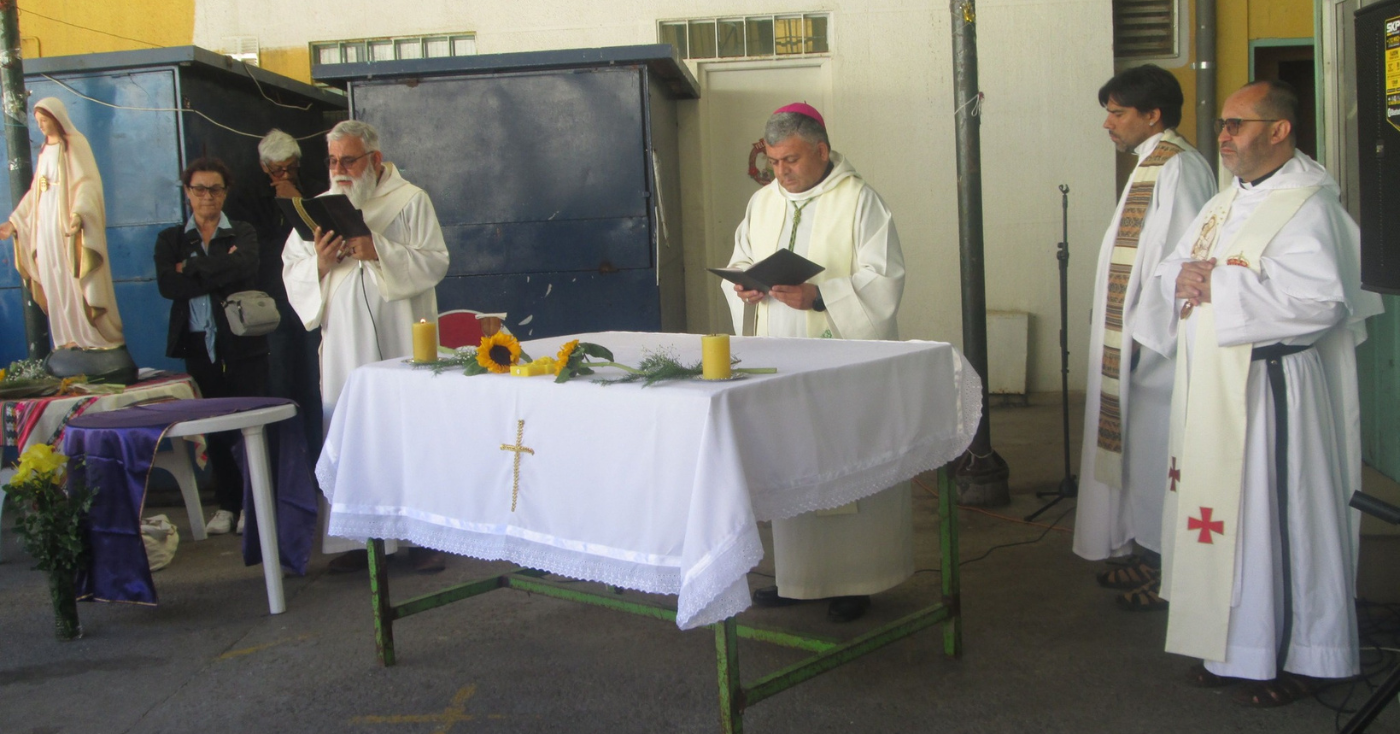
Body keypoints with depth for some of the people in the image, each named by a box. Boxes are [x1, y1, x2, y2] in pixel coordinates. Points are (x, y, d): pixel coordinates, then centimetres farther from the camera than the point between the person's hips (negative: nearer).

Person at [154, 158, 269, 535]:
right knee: (214, 428, 6)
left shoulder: (243, 233, 7)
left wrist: (192, 270, -11)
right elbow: (167, 285, -8)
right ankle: (227, 504, 17)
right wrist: (220, 274, -11)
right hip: (199, 345, 2)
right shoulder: (170, 240, 10)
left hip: (242, 343, -2)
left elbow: (245, 267, -16)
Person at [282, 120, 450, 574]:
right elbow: (291, 272, 13)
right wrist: (319, 263, -9)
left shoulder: (410, 200, 4)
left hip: (400, 343, -3)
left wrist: (378, 252, -18)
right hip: (344, 345, 3)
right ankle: (357, 539, 10)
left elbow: (434, 263, -6)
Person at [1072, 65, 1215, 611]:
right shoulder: (1151, 165, 15)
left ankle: (1170, 571, 9)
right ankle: (1149, 553, 26)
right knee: (1140, 450, 15)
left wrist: (1142, 334, -20)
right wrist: (1129, 335, 16)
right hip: (1134, 343, 10)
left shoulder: (1178, 167, -15)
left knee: (1157, 452, -2)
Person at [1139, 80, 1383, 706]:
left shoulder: (1308, 205, -12)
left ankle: (1297, 658, 14)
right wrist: (1183, 276, -5)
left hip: (1267, 391, -8)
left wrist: (1221, 288, -20)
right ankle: (1231, 645, 24)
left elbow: (1323, 299, -25)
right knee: (1217, 515, 12)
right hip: (1210, 388, 9)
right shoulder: (1225, 203, 16)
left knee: (1276, 519, 0)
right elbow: (1170, 273, 20)